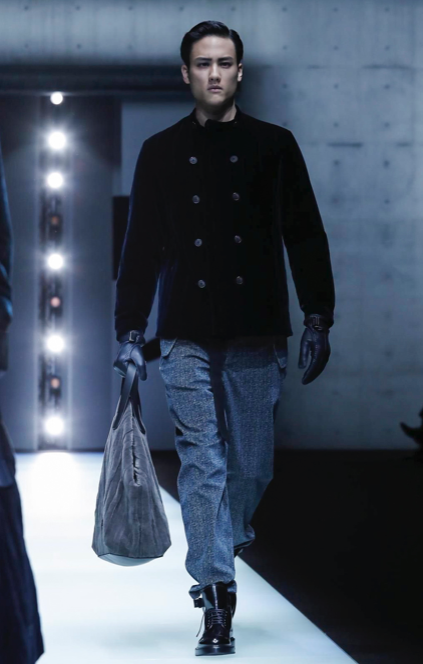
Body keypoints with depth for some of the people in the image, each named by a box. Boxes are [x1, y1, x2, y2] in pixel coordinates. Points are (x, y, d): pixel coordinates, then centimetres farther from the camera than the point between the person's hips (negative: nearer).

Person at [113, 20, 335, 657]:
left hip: (257, 339, 0)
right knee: (202, 465, -6)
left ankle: (224, 543, 33)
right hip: (187, 340, 0)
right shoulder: (161, 152, 9)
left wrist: (318, 320, 1)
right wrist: (130, 333, 3)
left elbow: (306, 237, 8)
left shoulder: (274, 146, 7)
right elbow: (141, 247, 9)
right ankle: (216, 598, -4)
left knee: (252, 466, 4)